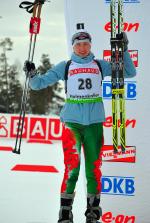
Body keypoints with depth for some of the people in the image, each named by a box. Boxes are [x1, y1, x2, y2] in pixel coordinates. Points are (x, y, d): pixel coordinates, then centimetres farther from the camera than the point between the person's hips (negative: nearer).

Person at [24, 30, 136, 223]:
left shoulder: (100, 66, 10)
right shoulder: (65, 67, 8)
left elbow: (130, 72, 10)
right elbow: (40, 83, 8)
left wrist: (124, 50, 0)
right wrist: (32, 75, -13)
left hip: (95, 122, 1)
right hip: (72, 120, -1)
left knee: (93, 167, 2)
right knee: (72, 167, -11)